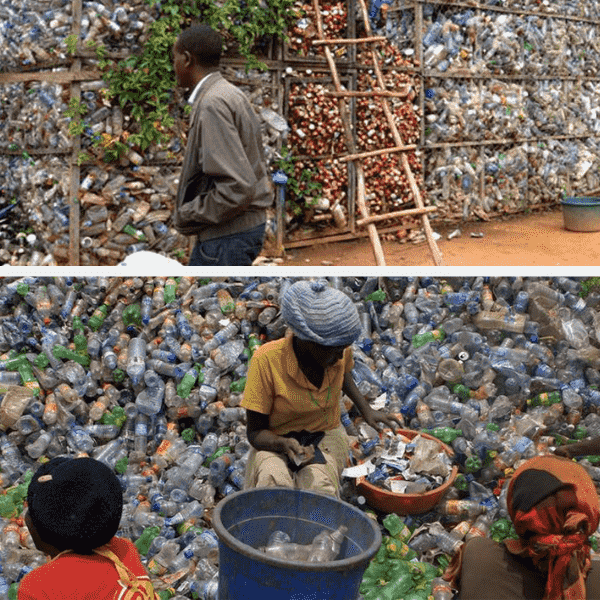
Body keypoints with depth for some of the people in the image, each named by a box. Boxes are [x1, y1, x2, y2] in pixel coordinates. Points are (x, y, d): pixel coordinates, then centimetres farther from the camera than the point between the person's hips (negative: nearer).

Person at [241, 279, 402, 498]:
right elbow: (255, 432, -15)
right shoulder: (267, 360, -22)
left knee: (319, 483, -33)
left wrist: (366, 410, 11)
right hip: (275, 442, -2)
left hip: (326, 435, 3)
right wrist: (285, 444, -34)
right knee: (273, 481, -38)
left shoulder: (339, 352, -9)